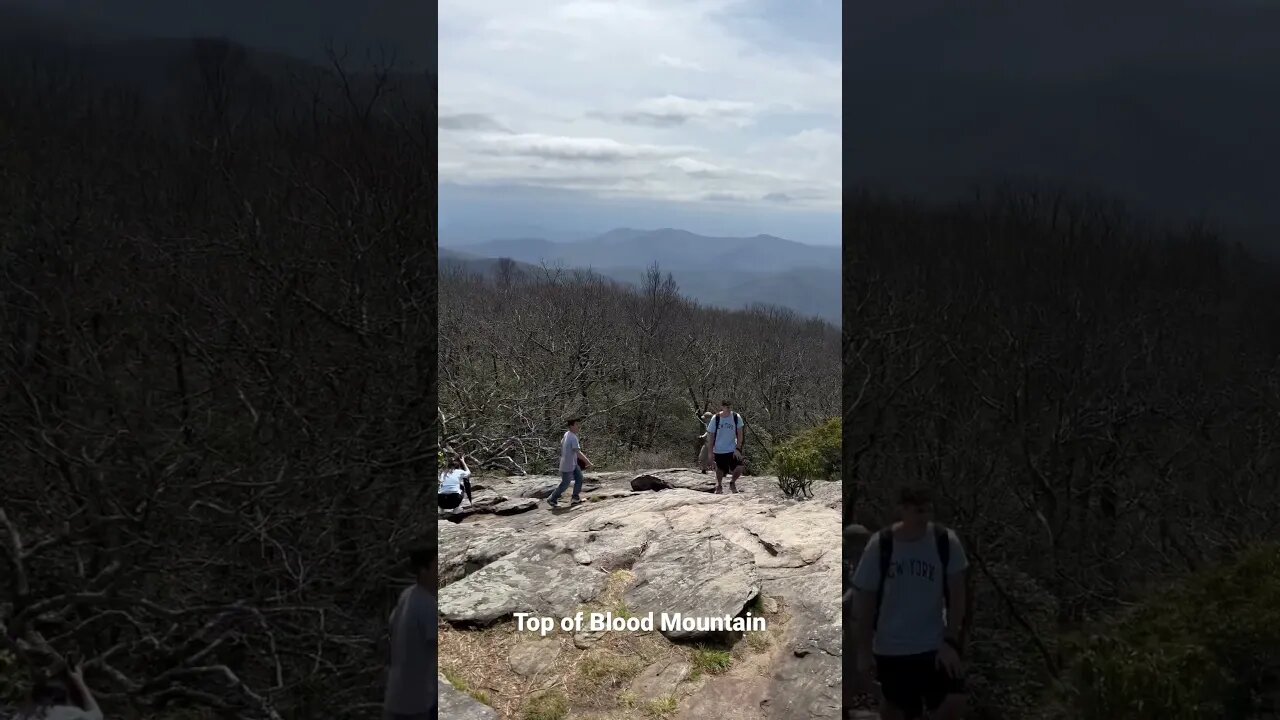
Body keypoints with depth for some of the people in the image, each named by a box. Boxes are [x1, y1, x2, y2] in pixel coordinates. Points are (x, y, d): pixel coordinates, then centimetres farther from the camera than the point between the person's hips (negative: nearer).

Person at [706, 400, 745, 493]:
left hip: (733, 450, 0)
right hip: (719, 450, 0)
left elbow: (739, 434, -3)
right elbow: (711, 436, 0)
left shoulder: (736, 417, -7)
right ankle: (719, 486, 39)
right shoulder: (715, 418, -9)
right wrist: (711, 451, -1)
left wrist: (738, 449, -11)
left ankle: (732, 483, 16)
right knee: (720, 470, 9)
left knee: (739, 468, -14)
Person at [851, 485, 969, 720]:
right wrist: (863, 650, -5)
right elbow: (866, 599, -6)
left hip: (935, 645, 0)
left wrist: (950, 641, -13)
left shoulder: (947, 542, -11)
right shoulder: (880, 545, -12)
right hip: (890, 648, 0)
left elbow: (956, 595, -5)